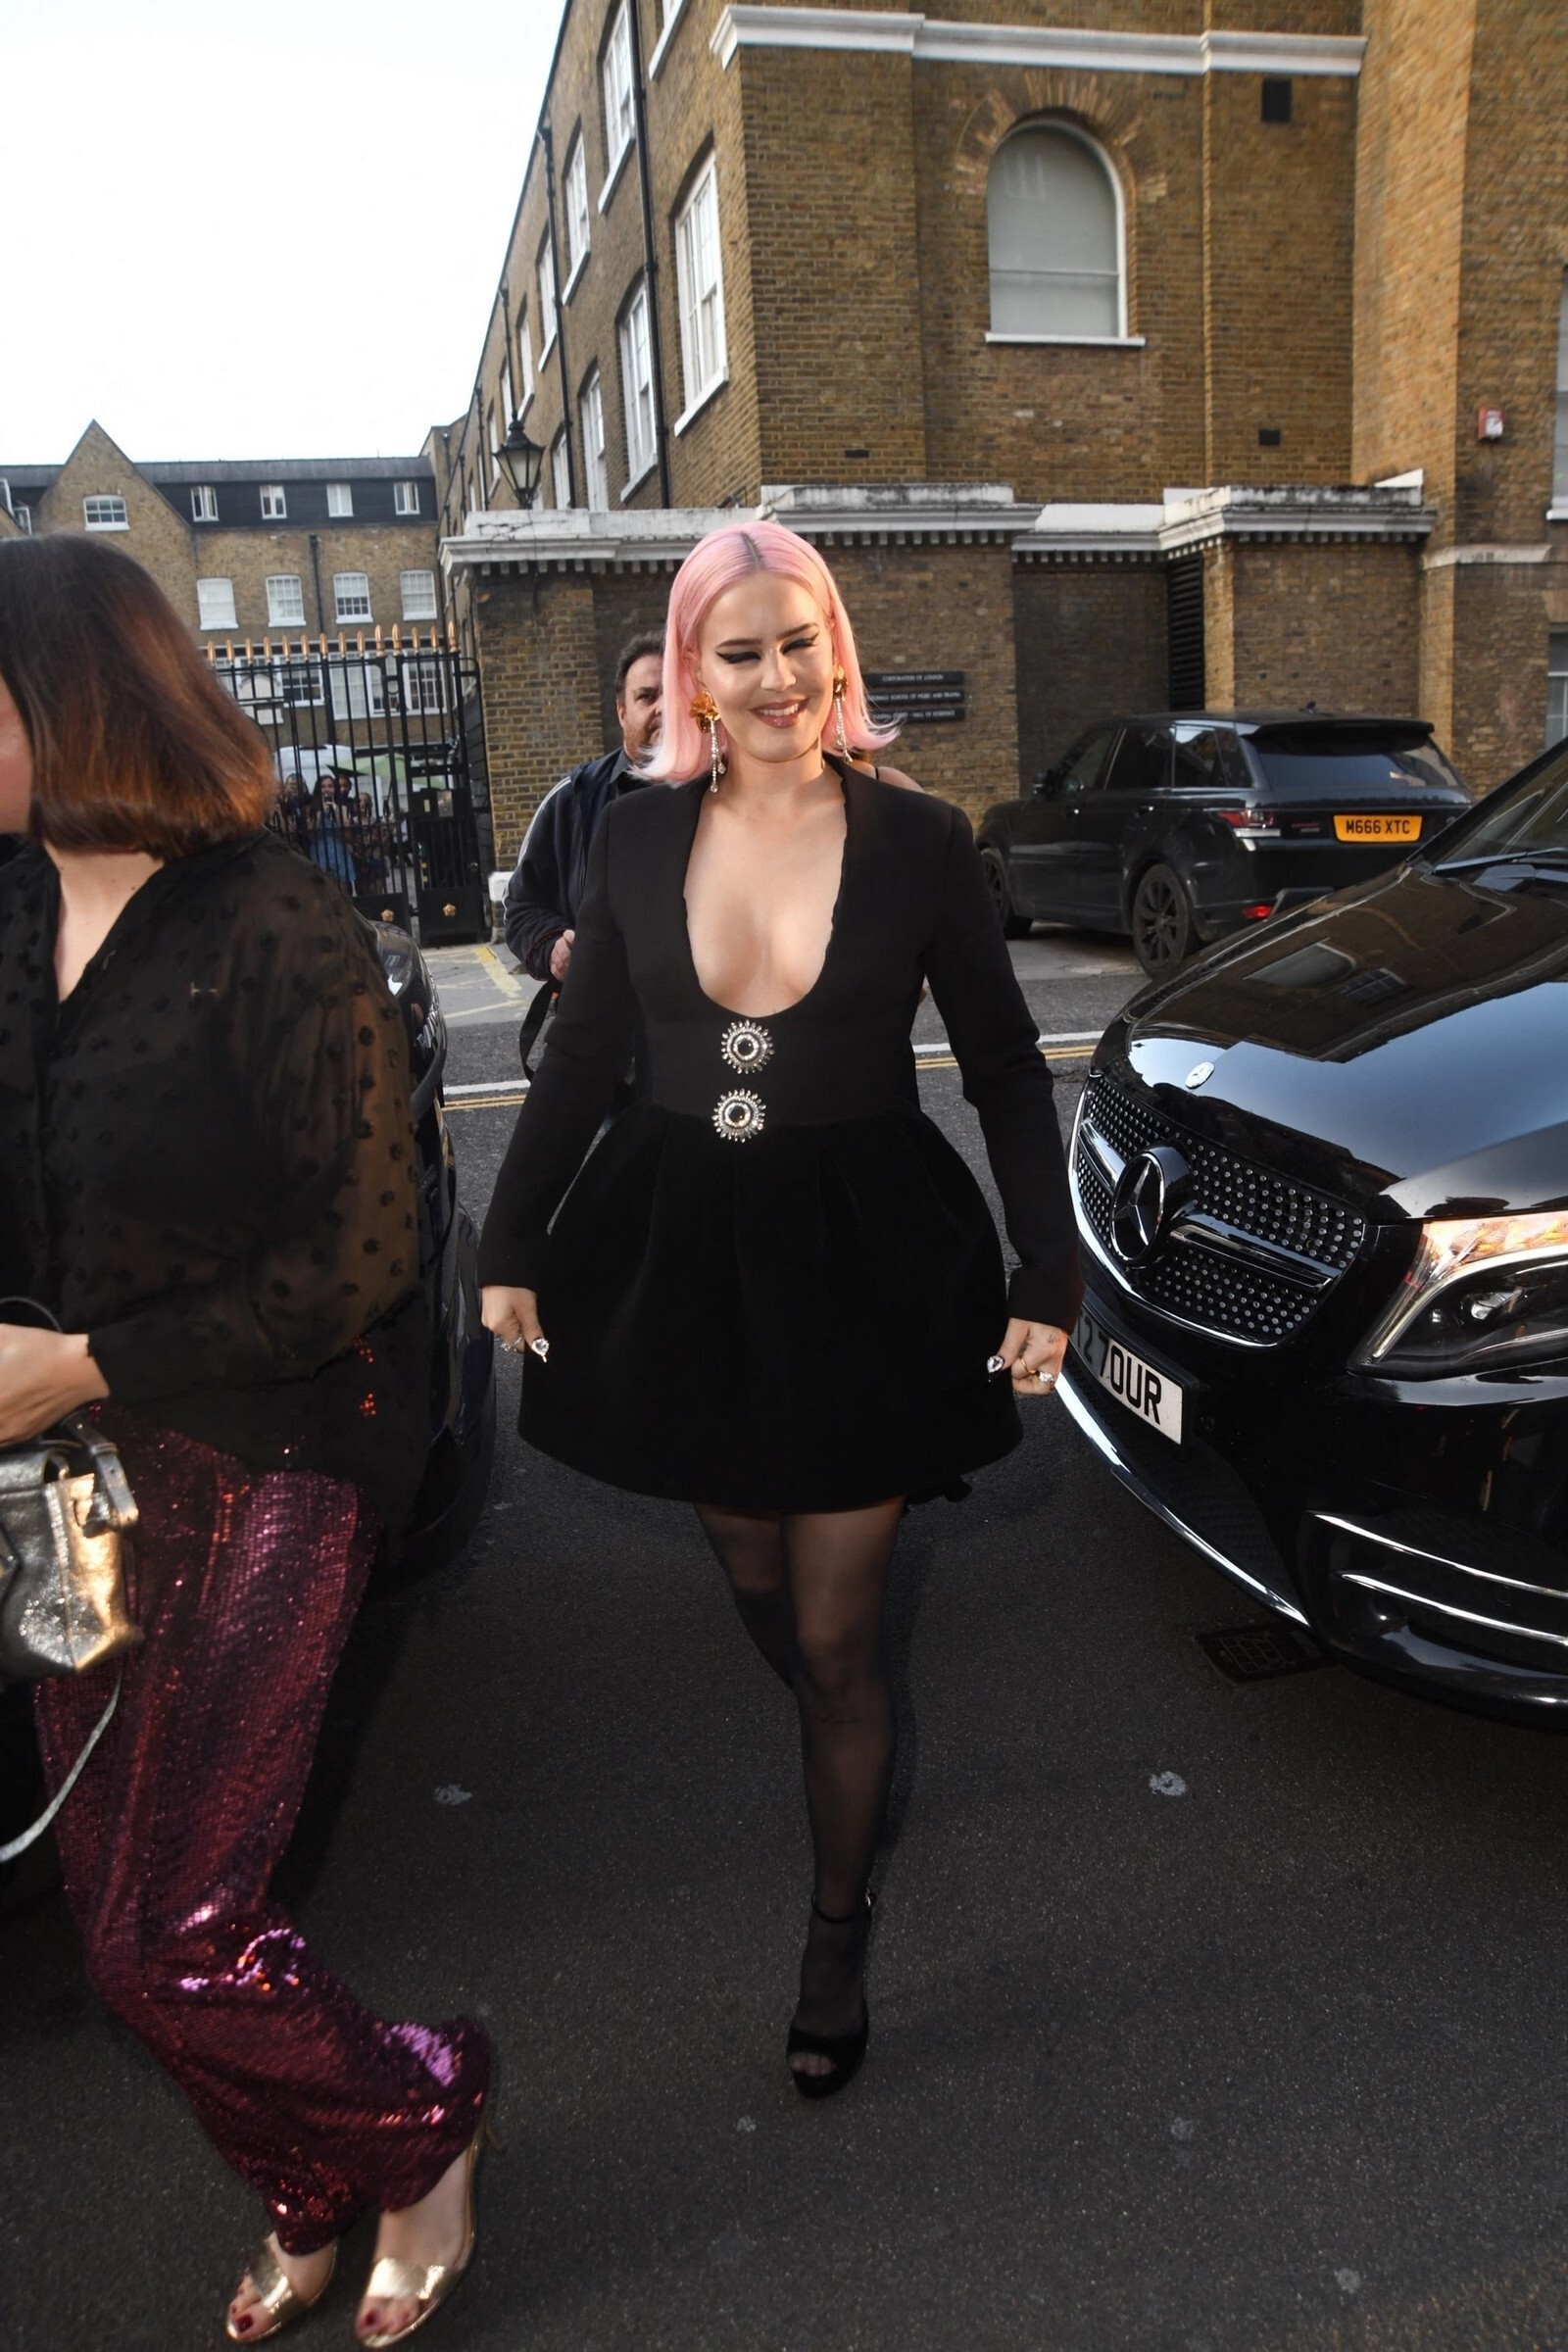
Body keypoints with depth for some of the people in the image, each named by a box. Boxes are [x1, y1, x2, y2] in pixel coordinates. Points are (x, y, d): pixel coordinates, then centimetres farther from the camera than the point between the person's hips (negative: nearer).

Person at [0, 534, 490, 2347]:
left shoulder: (274, 932, -16)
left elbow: (357, 1264, -17)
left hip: (266, 1469, -7)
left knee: (164, 1944, -3)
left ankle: (422, 2119, 29)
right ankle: (309, 2199, 43)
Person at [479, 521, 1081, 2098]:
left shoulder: (918, 840, -6)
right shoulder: (637, 840, 0)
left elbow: (1004, 1070, -1)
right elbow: (582, 1056, 7)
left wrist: (1046, 1278, -5)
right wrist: (513, 1245, 7)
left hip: (863, 1260, -2)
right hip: (680, 1255, 3)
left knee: (836, 1632, 6)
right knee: (753, 1583, 19)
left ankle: (838, 1936, 31)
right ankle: (843, 1744, 53)